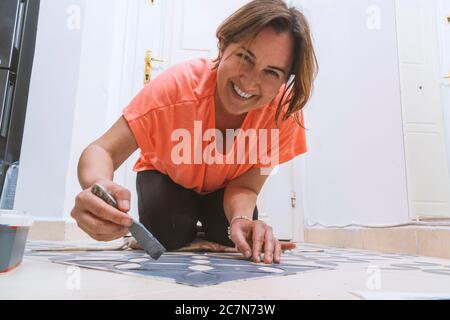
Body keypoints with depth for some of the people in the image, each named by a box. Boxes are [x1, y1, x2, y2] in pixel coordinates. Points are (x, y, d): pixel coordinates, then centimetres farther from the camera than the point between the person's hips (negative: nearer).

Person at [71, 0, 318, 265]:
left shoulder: (286, 110, -31)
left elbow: (244, 186, -25)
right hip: (169, 178, -2)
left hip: (222, 189, 3)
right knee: (169, 234, -24)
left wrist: (242, 219, -49)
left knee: (231, 236, -18)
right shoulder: (179, 84, -37)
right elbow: (103, 151, -36)